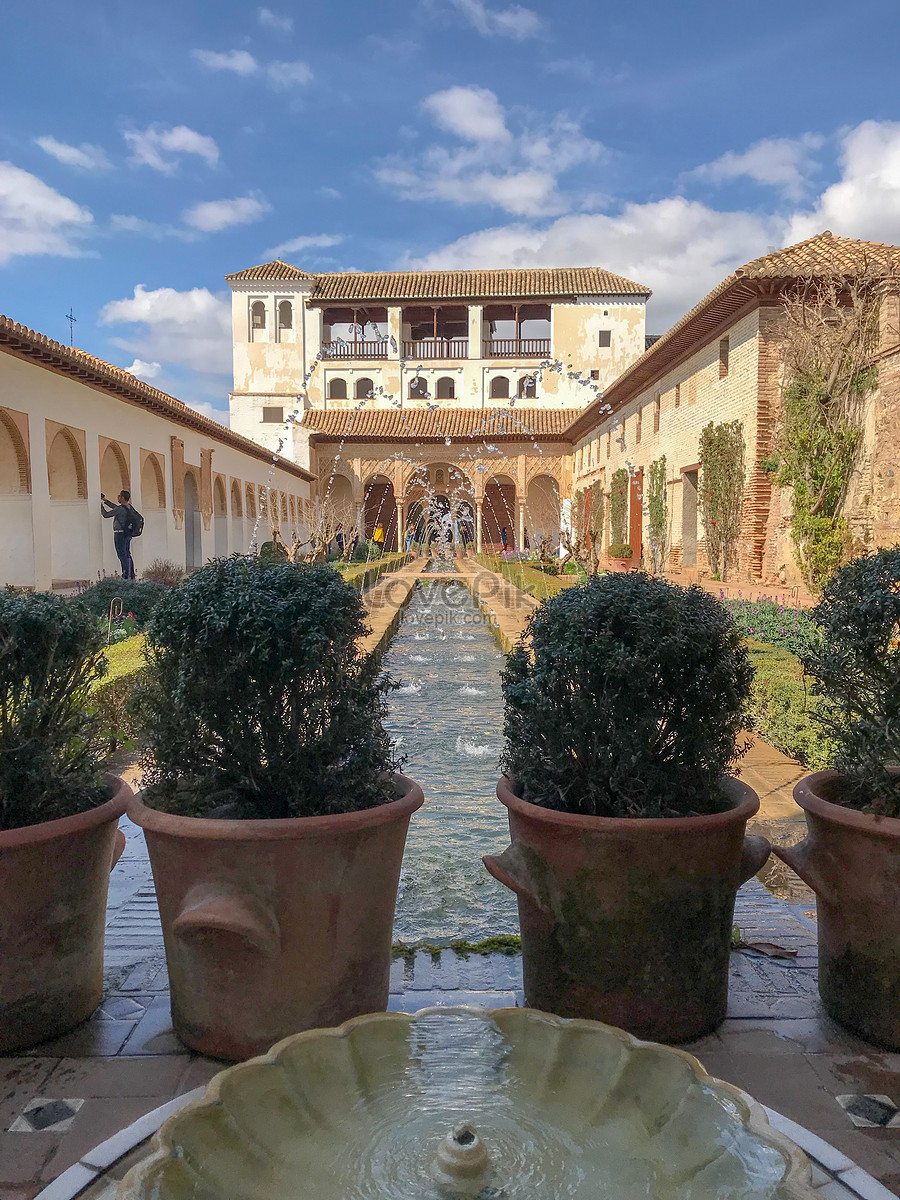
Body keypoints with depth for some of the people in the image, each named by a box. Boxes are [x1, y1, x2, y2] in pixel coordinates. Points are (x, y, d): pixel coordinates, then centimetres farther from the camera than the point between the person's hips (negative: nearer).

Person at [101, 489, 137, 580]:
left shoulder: (120, 509, -17)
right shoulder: (129, 507, 8)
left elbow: (105, 514, -10)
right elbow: (115, 507, 26)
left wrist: (101, 505, 5)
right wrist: (105, 500, 31)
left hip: (120, 534, -8)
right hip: (127, 534, 8)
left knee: (122, 555, -6)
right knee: (128, 555, 12)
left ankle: (126, 575, -9)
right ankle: (131, 574, 13)